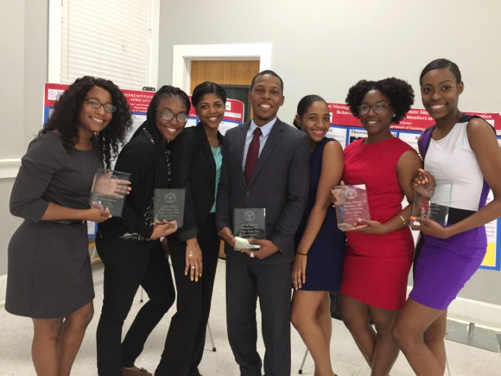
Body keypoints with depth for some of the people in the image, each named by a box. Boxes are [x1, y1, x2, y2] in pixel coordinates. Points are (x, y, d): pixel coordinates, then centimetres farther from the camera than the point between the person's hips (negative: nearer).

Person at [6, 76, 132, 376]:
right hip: (43, 246, -9)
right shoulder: (50, 146, -22)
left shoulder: (95, 145, 4)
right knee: (49, 328, 9)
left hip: (75, 241, 9)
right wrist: (84, 214, -21)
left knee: (82, 315, 20)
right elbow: (21, 204, -23)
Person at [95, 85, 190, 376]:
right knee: (116, 311, 4)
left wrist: (168, 223, 2)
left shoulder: (170, 145, 4)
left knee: (164, 296, 21)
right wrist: (148, 231, -18)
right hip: (124, 241, -10)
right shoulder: (142, 147, -22)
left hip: (148, 239, 10)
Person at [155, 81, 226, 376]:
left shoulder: (224, 143, 10)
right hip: (187, 232, -7)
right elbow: (181, 189, -18)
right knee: (190, 306, -8)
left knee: (203, 304, 13)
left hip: (212, 230, 7)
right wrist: (191, 240, -22)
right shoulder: (189, 138, -12)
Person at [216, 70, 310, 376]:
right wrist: (223, 225, -5)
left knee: (276, 327, 9)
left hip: (274, 250, -4)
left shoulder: (296, 140, -4)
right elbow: (225, 187, 10)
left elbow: (298, 198, -8)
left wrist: (277, 242, -16)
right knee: (237, 322, 15)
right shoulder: (232, 137, 10)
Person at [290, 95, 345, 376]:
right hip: (303, 235, 6)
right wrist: (298, 247, 0)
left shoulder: (331, 147, -14)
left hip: (322, 240, -6)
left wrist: (302, 252, -15)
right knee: (319, 310, 16)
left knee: (301, 316, -4)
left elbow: (322, 203, -17)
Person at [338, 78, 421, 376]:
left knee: (386, 323, 8)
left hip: (387, 250, -7)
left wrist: (382, 228, -21)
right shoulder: (350, 150, 8)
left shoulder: (404, 155, -11)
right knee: (352, 317, 16)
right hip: (354, 248, 7)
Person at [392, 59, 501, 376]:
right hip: (428, 239, 8)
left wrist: (449, 231, -20)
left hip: (460, 243, -8)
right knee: (432, 333, 17)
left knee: (406, 331, -4)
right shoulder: (426, 138, 9)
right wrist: (423, 186, -5)